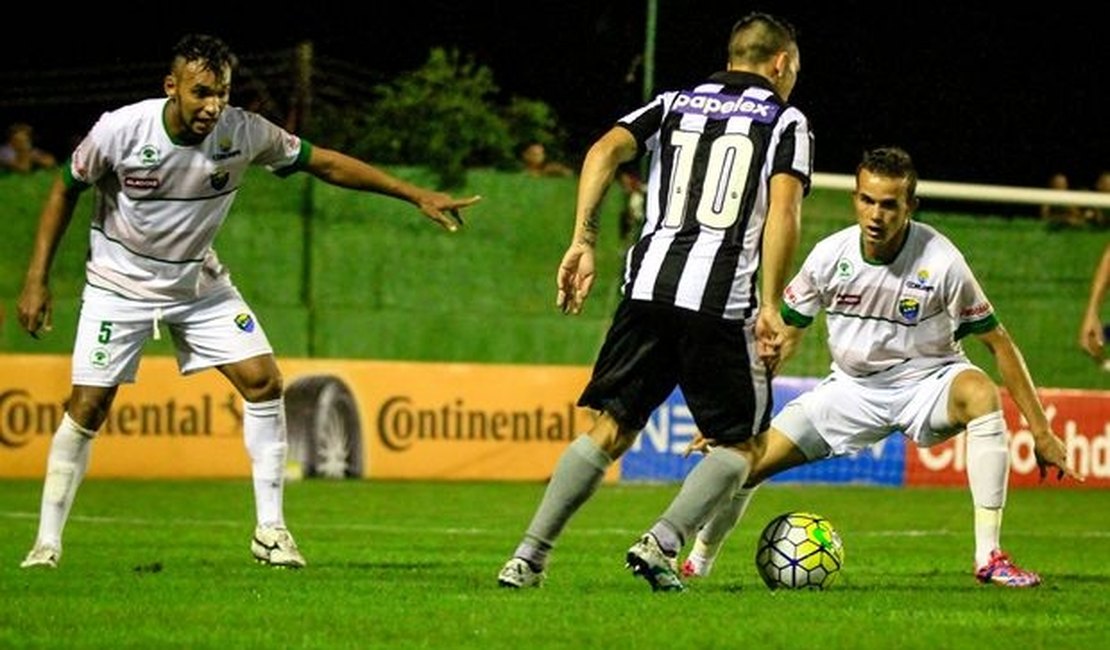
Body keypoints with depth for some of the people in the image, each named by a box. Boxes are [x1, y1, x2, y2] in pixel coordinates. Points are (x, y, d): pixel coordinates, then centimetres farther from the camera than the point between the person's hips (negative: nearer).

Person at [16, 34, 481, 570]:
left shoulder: (243, 132, -17)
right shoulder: (120, 130, -23)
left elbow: (325, 163, -6)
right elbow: (66, 190, -7)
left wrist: (417, 196, -8)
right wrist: (37, 280, -9)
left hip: (199, 283, 3)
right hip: (120, 284, -3)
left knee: (263, 381, -8)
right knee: (87, 407, -9)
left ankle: (270, 530, 1)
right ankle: (47, 544, 2)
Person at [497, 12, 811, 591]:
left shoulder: (675, 104, 21)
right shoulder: (786, 120, 10)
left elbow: (606, 150, 4)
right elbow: (783, 209, -6)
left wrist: (583, 241, 0)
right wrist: (769, 305, -8)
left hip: (647, 287, 4)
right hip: (722, 301, -4)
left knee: (611, 429, 11)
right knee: (739, 443, 12)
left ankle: (528, 558, -1)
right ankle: (662, 543, -9)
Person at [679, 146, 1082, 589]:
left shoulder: (940, 262, -21)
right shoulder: (830, 255, -12)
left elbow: (998, 342, -13)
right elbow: (784, 337, 2)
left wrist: (1041, 431, -14)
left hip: (927, 381, -3)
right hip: (853, 387, 3)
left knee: (981, 394, -37)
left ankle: (989, 557, -33)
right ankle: (696, 565, 24)